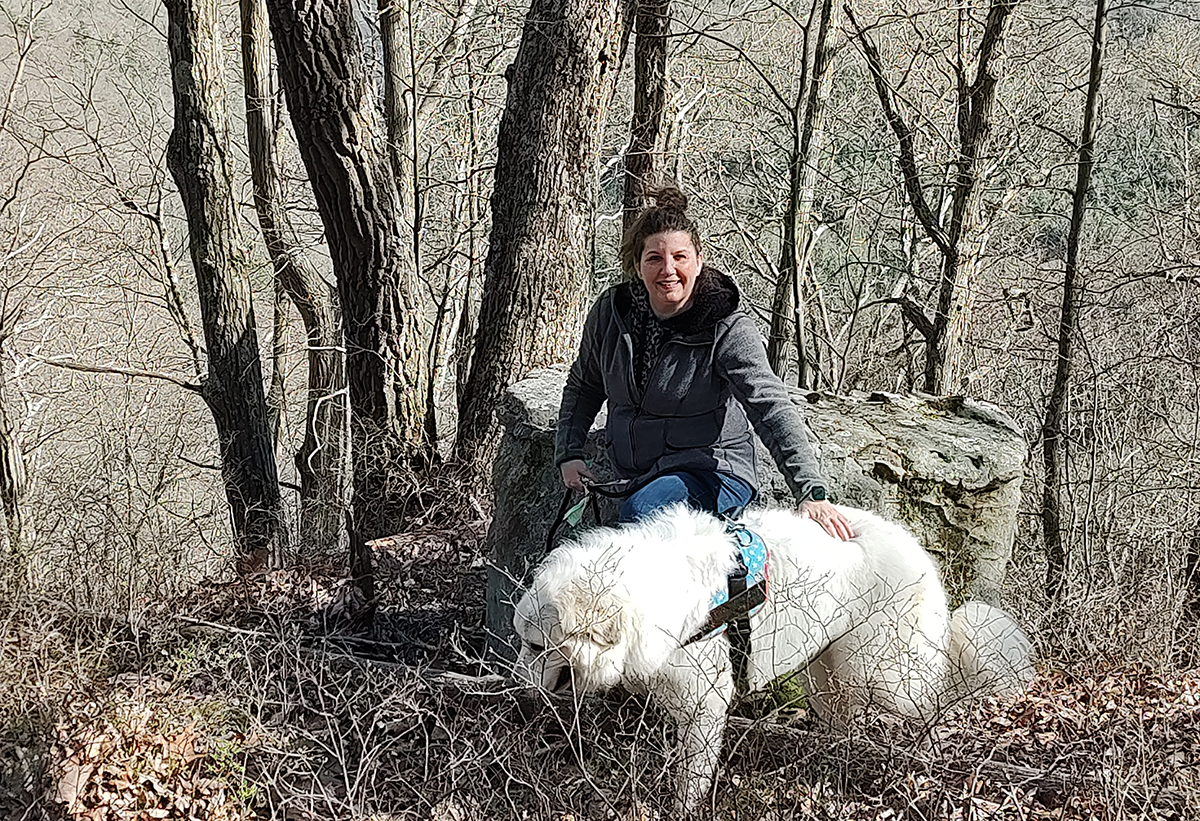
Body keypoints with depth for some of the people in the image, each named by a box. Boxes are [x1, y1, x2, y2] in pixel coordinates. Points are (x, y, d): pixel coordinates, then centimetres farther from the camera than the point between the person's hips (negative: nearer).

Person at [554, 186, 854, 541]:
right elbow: (584, 386, 18)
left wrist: (812, 492, -37)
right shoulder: (610, 312, 0)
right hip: (639, 476, 6)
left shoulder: (728, 329, -14)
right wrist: (570, 453, 3)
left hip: (715, 474, -5)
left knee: (638, 512, -32)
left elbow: (773, 410, -25)